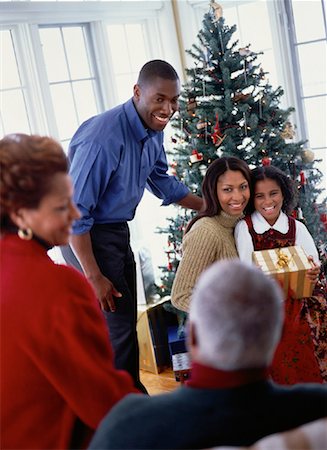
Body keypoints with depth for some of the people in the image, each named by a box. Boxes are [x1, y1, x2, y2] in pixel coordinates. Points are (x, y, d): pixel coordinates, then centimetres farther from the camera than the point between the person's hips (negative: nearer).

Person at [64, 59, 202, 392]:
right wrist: (94, 276, -24)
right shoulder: (103, 138, -30)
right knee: (117, 324, -6)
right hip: (87, 237, -9)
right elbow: (75, 212, -27)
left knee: (126, 320, 17)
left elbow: (161, 180, 17)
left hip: (118, 230, 9)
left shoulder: (153, 130, -3)